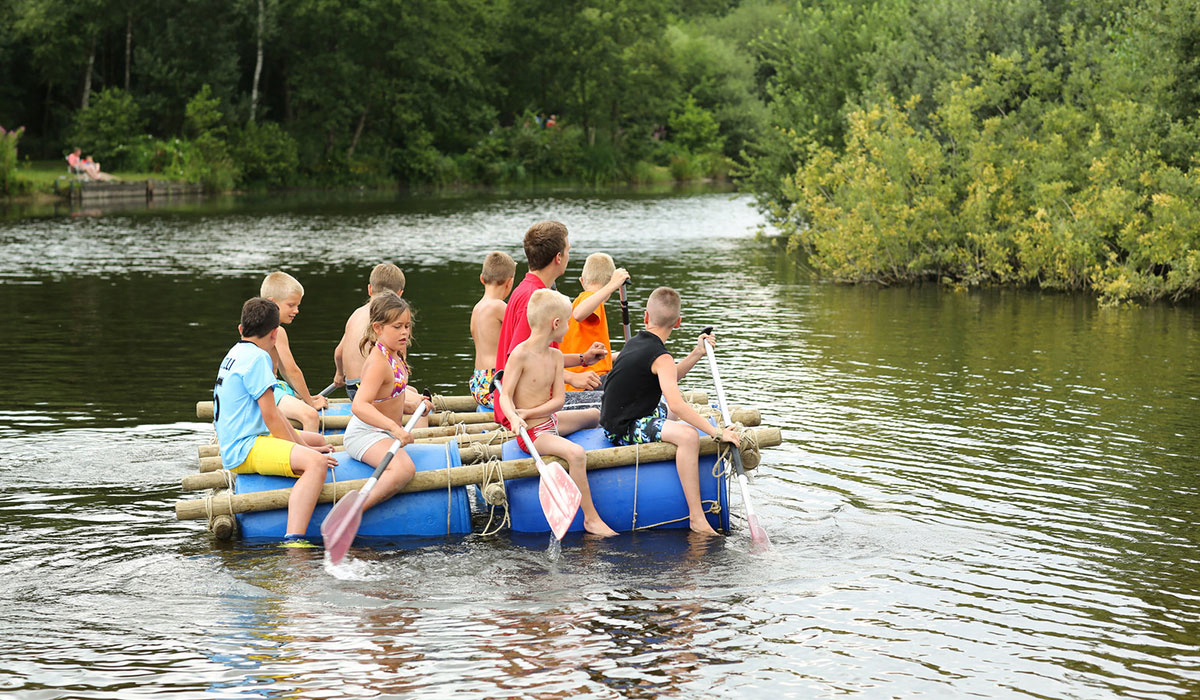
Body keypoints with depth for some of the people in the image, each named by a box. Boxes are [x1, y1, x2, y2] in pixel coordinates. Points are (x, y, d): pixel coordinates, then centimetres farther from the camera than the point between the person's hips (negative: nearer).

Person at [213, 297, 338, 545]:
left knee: (318, 440, 26)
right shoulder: (256, 357, -12)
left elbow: (271, 413, 19)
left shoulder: (236, 353, 19)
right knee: (315, 463, -32)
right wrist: (302, 451, -10)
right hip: (245, 450, -11)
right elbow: (270, 416, -17)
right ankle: (293, 542, -46)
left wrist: (304, 446, 14)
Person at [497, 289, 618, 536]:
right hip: (532, 433, -9)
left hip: (550, 421, 9)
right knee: (576, 453, -31)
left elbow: (558, 400, -3)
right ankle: (591, 518, -22)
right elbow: (505, 396, -19)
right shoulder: (521, 354, -19)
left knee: (594, 415, 28)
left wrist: (530, 412, -20)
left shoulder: (556, 356, 3)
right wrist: (515, 418, -39)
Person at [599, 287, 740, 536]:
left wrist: (696, 354, 10)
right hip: (625, 430, -10)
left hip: (615, 419, 11)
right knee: (687, 435, -30)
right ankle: (697, 518, -31)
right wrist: (717, 433, -29)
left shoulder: (635, 342, 8)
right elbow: (676, 404, -31)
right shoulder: (660, 357, -19)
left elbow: (667, 380, 22)